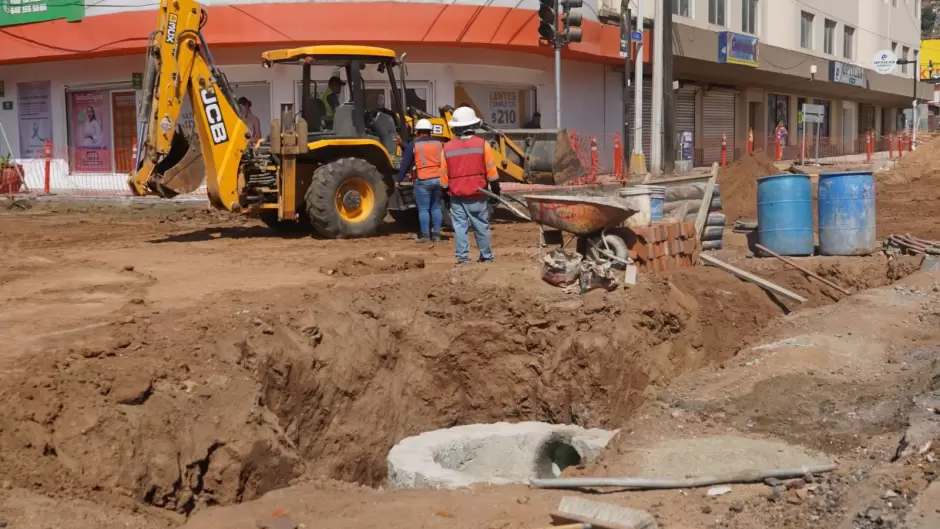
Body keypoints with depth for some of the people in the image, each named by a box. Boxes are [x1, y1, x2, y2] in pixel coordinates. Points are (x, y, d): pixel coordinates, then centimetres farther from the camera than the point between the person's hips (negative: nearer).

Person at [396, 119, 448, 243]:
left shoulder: (413, 145, -1)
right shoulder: (439, 144, 12)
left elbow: (405, 164, 0)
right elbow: (445, 162, 18)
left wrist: (398, 179, 7)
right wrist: (444, 179, 25)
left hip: (423, 180, -4)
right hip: (438, 179, 4)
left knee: (423, 209, 2)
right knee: (436, 207, 11)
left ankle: (425, 235, 3)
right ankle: (436, 234, 13)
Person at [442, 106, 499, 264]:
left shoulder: (447, 148, -1)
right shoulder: (482, 144, -6)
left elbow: (444, 175, 4)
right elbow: (491, 172, -4)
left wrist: (446, 191, 16)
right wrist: (496, 190, 5)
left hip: (456, 195, 1)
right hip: (477, 194, -1)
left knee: (460, 226, 5)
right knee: (481, 226, 8)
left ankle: (462, 257, 3)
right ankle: (486, 256, 16)